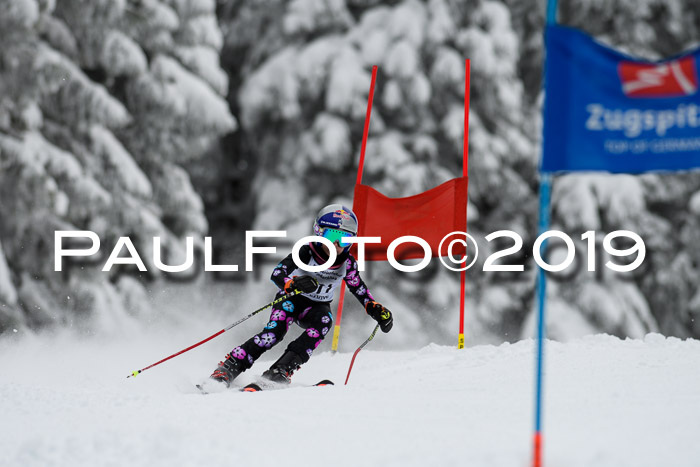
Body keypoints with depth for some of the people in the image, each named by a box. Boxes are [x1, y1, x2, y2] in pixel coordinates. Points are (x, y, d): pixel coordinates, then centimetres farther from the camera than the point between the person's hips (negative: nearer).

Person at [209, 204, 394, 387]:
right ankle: (228, 368, -29)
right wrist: (293, 284, -52)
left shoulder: (347, 263, -11)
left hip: (317, 306, 3)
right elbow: (277, 274, -31)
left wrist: (376, 309, -6)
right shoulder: (306, 253, -24)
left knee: (324, 321, -32)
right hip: (291, 298, -3)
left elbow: (359, 288, 7)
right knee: (274, 331, -30)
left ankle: (281, 370, -36)